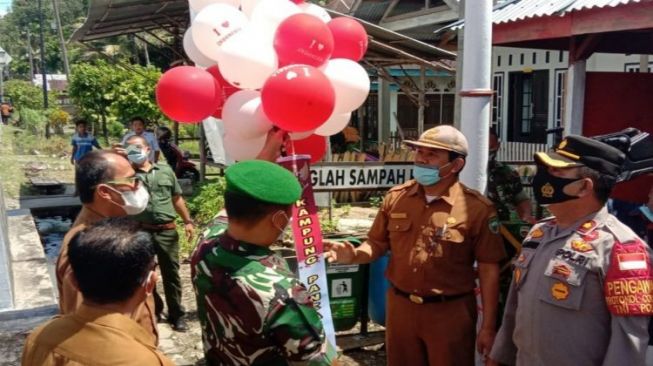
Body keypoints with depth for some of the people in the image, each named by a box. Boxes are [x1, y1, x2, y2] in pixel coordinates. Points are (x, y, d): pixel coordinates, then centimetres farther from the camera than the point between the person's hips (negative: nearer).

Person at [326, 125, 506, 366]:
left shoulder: (477, 208, -11)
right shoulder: (396, 197, 0)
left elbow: (489, 269, -8)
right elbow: (377, 245, 7)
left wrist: (488, 326, -7)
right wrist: (354, 255, -15)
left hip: (450, 313, -3)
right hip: (400, 307, 4)